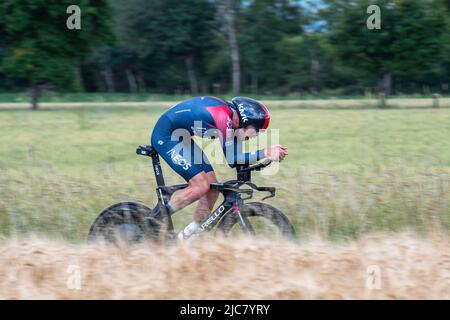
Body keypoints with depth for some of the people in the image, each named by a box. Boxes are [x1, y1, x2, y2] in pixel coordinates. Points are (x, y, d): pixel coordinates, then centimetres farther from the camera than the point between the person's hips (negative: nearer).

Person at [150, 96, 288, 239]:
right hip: (165, 136, -10)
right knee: (201, 186, -17)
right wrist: (265, 153, -29)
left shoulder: (230, 113, 1)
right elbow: (231, 159, -27)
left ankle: (189, 234, 15)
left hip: (180, 138, 10)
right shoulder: (224, 117, -27)